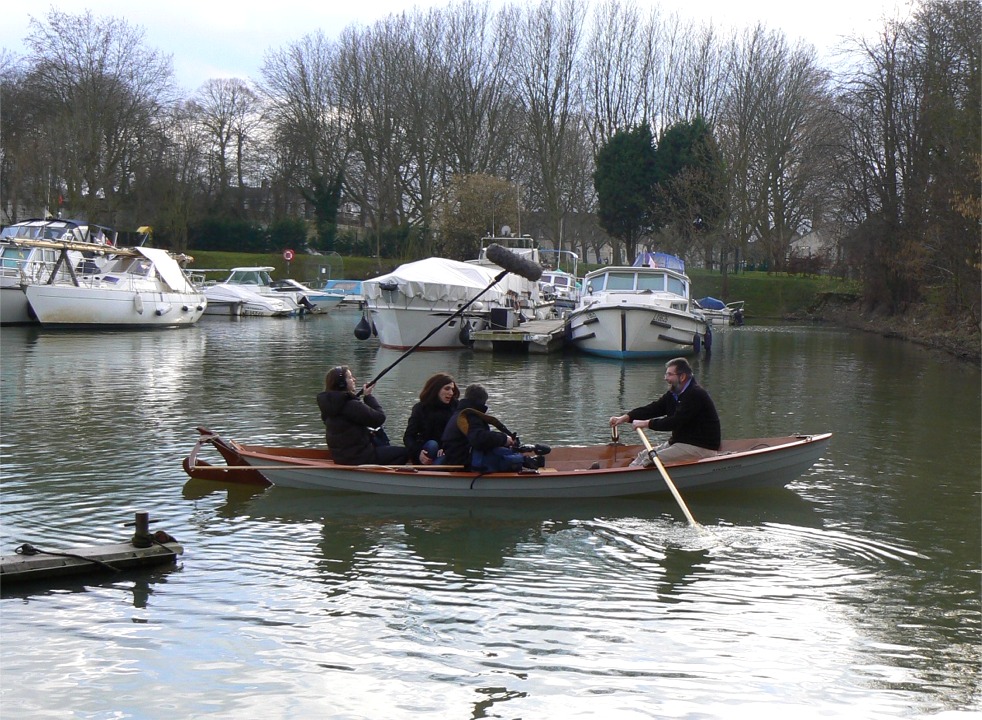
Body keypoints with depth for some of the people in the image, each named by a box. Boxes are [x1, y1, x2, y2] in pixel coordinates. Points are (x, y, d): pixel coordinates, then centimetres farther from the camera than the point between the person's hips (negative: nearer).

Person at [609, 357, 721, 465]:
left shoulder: (696, 395, -20)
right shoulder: (674, 394, 12)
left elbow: (675, 422, -25)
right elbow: (653, 408, 5)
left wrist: (647, 423, -18)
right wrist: (625, 417, -7)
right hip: (680, 442, 10)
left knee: (650, 460, -19)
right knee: (644, 455, 4)